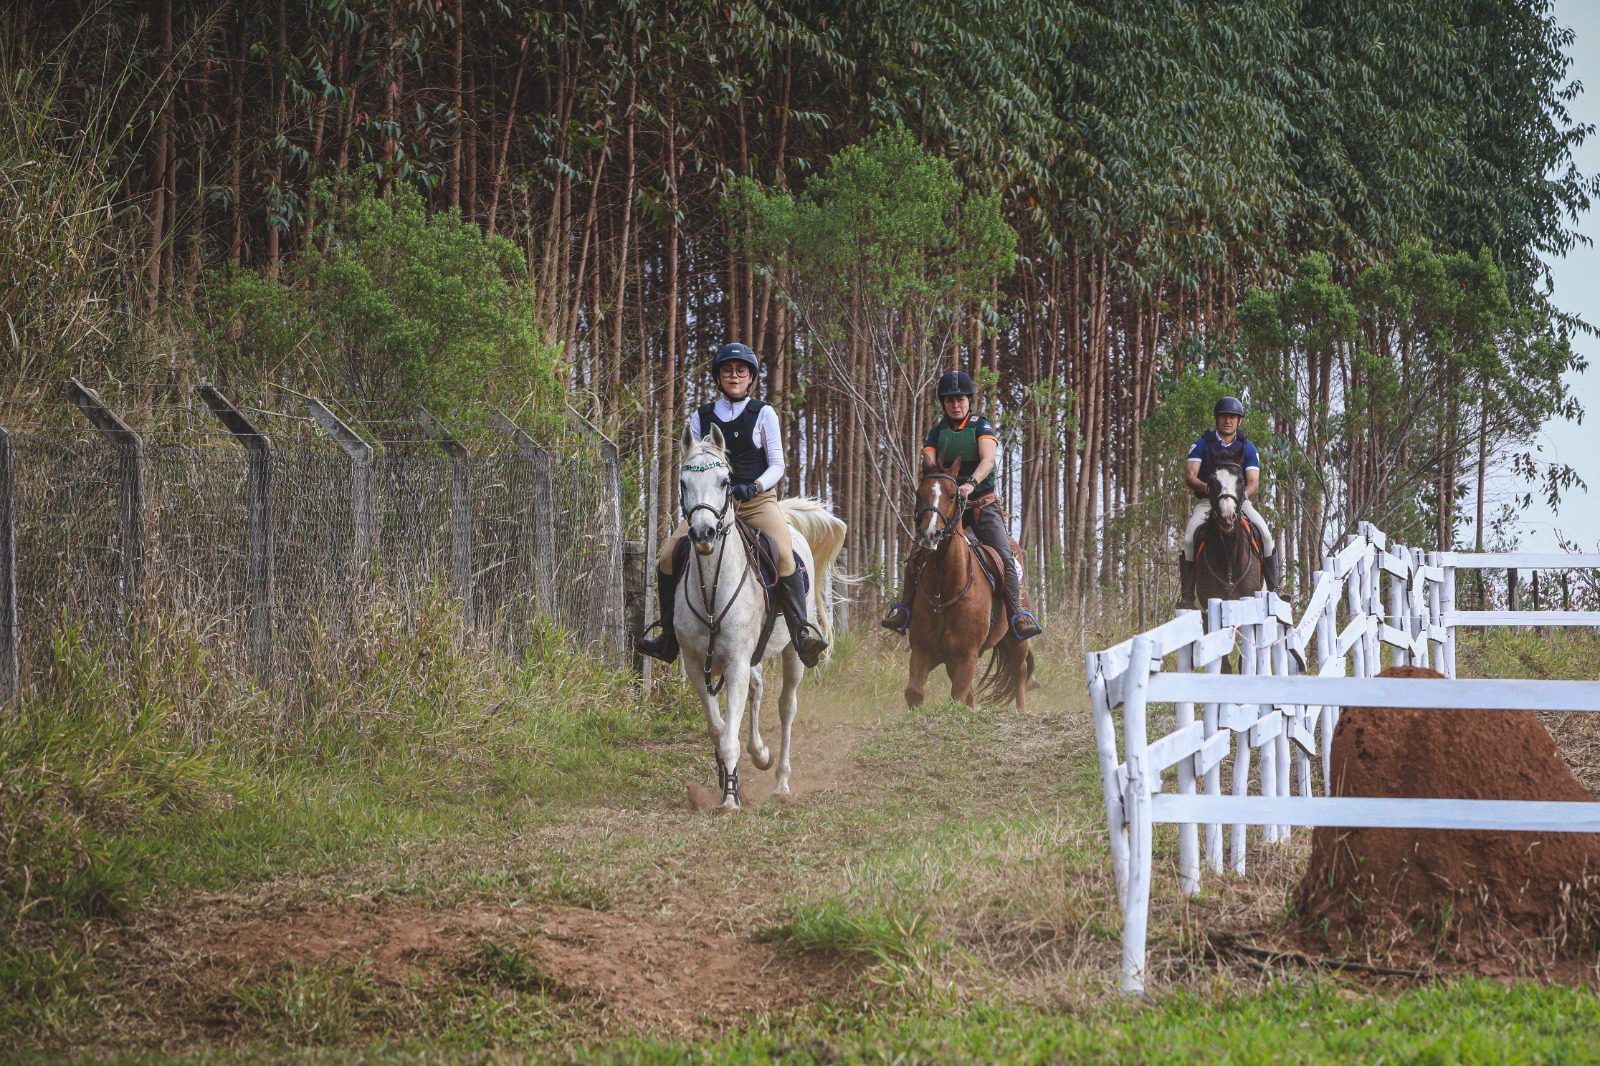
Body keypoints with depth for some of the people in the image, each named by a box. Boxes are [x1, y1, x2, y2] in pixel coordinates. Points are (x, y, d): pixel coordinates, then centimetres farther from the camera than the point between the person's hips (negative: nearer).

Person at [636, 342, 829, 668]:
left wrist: (755, 487, -16)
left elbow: (777, 465, 2)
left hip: (758, 500, -3)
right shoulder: (701, 417, 12)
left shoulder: (763, 414, 5)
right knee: (667, 558, -14)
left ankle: (802, 634, -23)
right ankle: (668, 638, -1)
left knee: (784, 556, -30)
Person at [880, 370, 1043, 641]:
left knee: (1004, 556, -18)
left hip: (982, 504, -2)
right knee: (917, 555, -12)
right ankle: (904, 609, -5)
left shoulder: (981, 426, -1)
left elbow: (988, 460, -18)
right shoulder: (937, 431, 8)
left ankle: (1018, 615, -16)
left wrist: (971, 483, -37)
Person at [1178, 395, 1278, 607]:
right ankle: (1186, 593, -19)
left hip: (1240, 501, 1)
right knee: (1189, 538, -25)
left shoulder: (1247, 448, 4)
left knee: (1265, 534, -22)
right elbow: (1189, 476, -6)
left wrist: (1243, 494, -29)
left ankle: (1274, 588, -14)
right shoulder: (1203, 443, 1)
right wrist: (1207, 487, -27)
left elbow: (1253, 482, -6)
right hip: (1207, 500, -1)